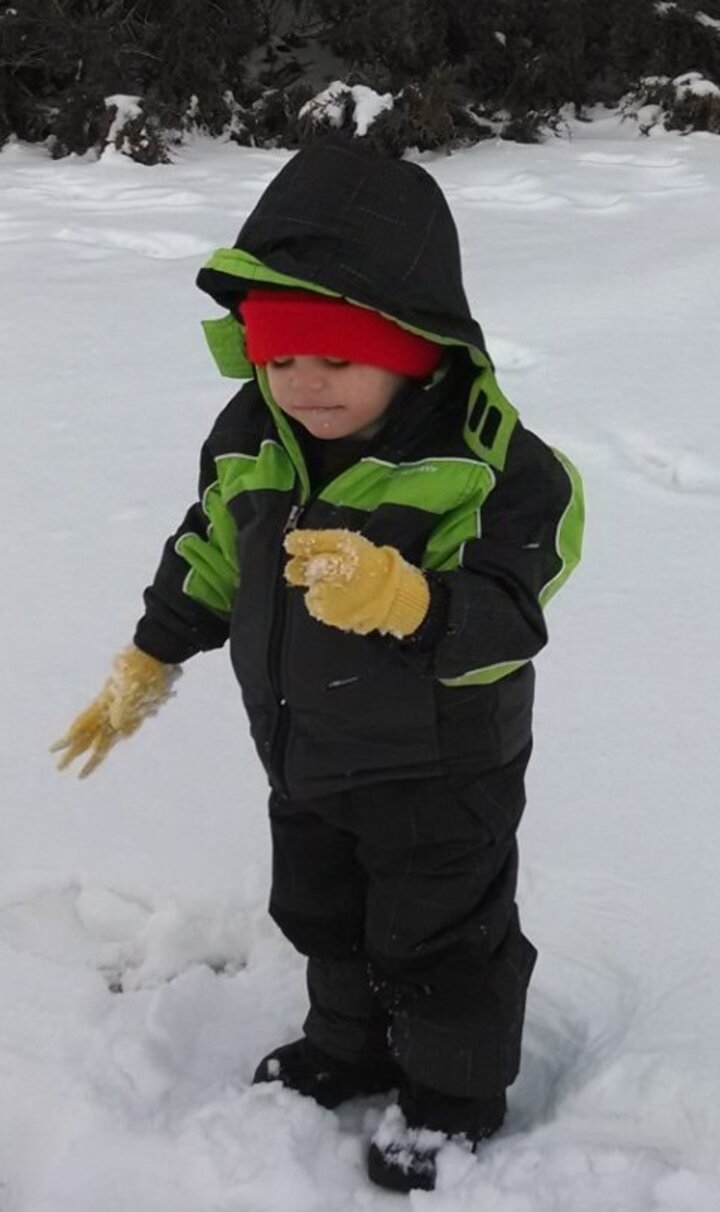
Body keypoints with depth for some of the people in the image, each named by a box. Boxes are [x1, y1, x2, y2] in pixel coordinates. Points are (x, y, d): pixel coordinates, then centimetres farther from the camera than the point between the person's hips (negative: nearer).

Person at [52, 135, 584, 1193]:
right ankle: (350, 1046, 53)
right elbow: (207, 558, 8)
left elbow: (503, 621, -34)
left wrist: (404, 600, -54)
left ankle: (452, 1096, 39)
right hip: (303, 758, 7)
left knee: (440, 937, 13)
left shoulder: (493, 463, -27)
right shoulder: (247, 441, -8)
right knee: (323, 917, 26)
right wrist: (148, 664, 15)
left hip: (442, 772, -6)